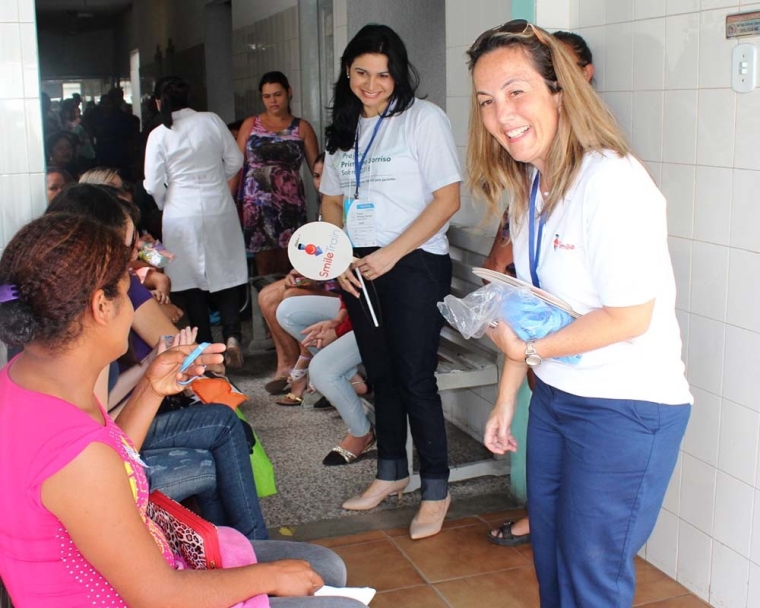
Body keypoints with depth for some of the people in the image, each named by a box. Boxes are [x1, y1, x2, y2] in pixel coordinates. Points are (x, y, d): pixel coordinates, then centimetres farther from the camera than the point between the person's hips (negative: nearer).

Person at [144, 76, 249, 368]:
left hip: (181, 215, -1)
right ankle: (232, 335, -7)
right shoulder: (211, 121, -1)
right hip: (219, 210, 1)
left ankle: (205, 346, 11)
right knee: (225, 274, 9)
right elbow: (235, 161, 4)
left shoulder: (158, 135, -5)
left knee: (192, 281, 7)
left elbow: (154, 185, -4)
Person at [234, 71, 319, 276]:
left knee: (285, 265, 3)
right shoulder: (250, 124, 9)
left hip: (289, 204, 0)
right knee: (264, 265, 0)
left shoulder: (302, 128, 7)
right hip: (256, 203, 0)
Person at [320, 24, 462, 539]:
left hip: (414, 265, -6)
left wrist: (391, 254, -16)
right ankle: (392, 472, 31)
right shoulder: (344, 129, 12)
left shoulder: (423, 118, -8)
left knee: (416, 379, -4)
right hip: (360, 269, 6)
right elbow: (332, 201, 17)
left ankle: (436, 488, 11)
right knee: (381, 375, 15)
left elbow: (448, 199, -13)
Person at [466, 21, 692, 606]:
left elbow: (629, 317, -22)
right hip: (555, 398, 8)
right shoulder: (528, 182, 5)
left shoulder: (612, 180, -22)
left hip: (627, 409, -8)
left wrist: (530, 349, -15)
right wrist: (507, 398, 12)